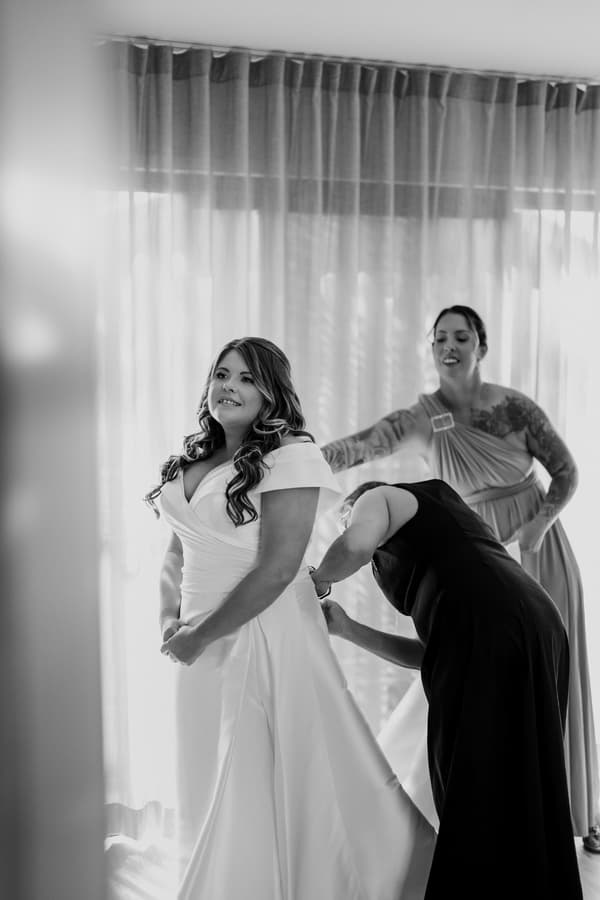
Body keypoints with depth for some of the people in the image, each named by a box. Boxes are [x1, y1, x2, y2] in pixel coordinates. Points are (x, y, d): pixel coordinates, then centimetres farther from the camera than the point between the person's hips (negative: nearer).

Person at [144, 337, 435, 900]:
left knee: (266, 786, 3)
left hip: (265, 637, -7)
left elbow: (278, 568, -18)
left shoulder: (291, 456, -12)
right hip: (202, 647, 7)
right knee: (207, 791, 18)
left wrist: (202, 634, -14)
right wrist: (170, 621, 0)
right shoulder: (192, 462, 10)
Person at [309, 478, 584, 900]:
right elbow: (431, 653, 28)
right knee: (516, 801, 15)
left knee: (473, 802, -1)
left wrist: (319, 578, 11)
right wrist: (348, 629, 31)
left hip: (487, 635, -8)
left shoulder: (379, 498, 17)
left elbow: (354, 546, -10)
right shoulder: (439, 527, 37)